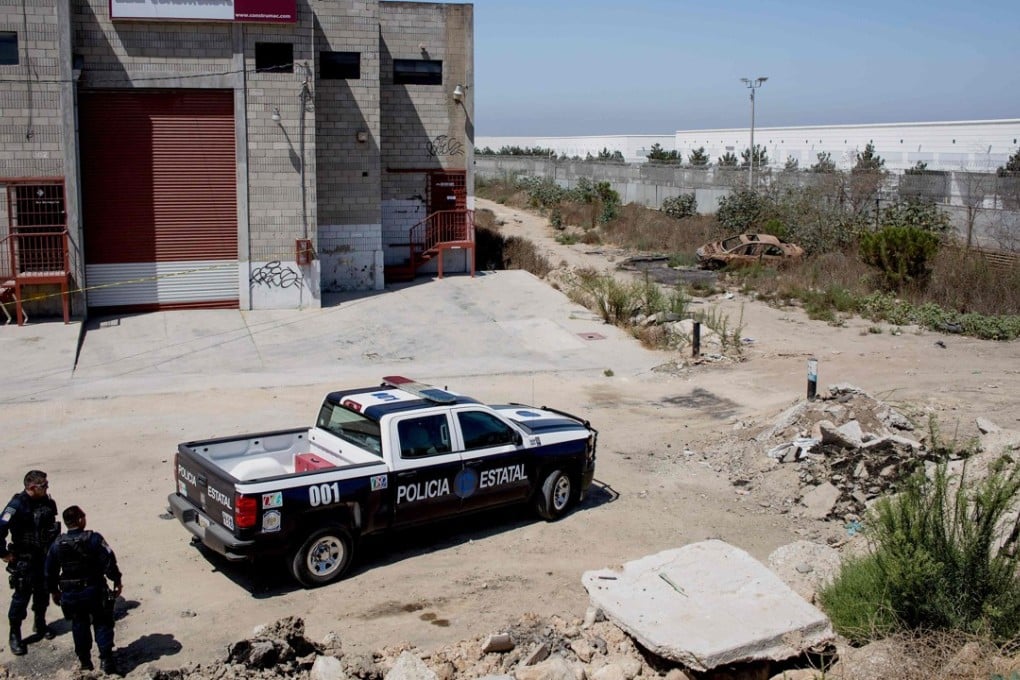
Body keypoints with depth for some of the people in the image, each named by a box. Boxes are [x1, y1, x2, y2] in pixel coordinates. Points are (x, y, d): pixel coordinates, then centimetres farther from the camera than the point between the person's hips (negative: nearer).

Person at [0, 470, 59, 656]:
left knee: (43, 592, 18)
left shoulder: (47, 502, -2)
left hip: (45, 557, 6)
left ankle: (40, 624, 37)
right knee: (21, 596, 0)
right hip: (24, 560, -6)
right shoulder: (17, 505, -23)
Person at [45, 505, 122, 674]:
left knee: (79, 627, 17)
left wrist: (54, 591, 21)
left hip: (70, 594, 4)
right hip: (94, 591, -3)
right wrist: (117, 581, -4)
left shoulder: (57, 544, -1)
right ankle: (106, 660, 0)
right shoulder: (93, 539, -14)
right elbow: (109, 562, -16)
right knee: (102, 624, 8)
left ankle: (85, 662, 22)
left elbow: (50, 571, 8)